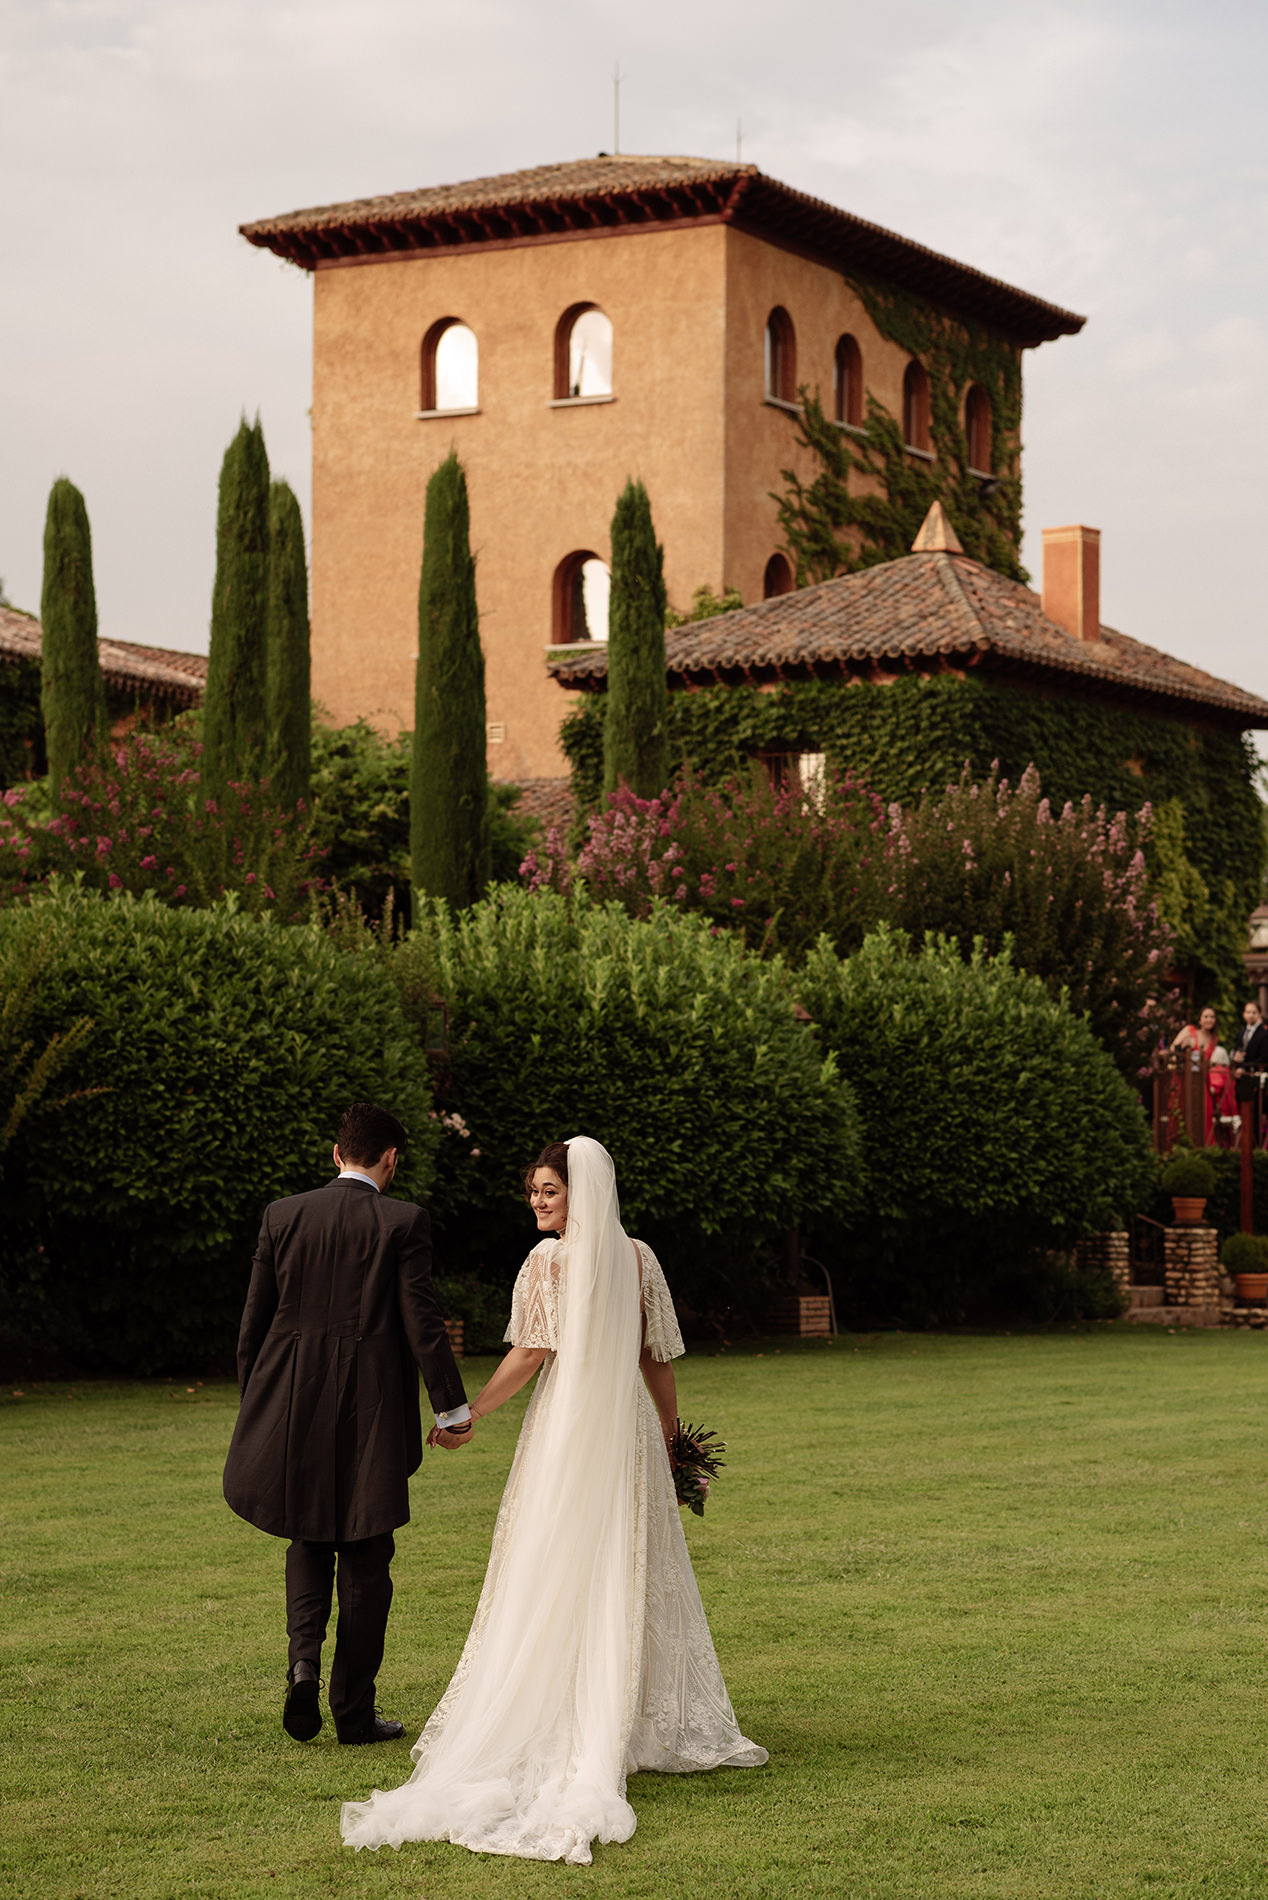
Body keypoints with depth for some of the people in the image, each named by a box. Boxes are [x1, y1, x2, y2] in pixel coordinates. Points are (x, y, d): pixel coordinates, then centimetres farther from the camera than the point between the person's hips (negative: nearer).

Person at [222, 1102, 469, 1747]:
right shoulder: (402, 1223, -7)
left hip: (294, 1407, 3)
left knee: (309, 1542, 20)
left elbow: (255, 1319, 5)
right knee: (365, 1562, 8)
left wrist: (256, 1403, 16)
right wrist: (452, 1406, -2)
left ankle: (304, 1657, -4)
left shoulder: (282, 1215, 2)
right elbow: (422, 1320, -9)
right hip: (371, 1410, -2)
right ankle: (354, 1711, 10)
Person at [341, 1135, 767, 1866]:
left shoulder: (550, 1259, -9)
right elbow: (659, 1361, 6)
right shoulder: (640, 1258, 4)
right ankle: (647, 1724, 13)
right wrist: (672, 1441, 15)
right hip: (630, 1428, 4)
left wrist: (468, 1414, -4)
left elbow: (528, 1357, -13)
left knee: (553, 1579, 2)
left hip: (566, 1432, -4)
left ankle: (555, 1729, 2)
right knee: (630, 1578, 10)